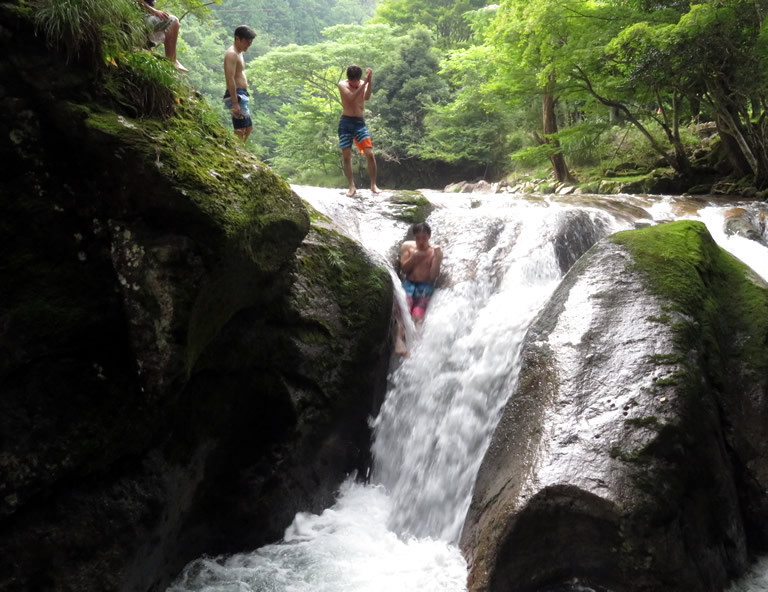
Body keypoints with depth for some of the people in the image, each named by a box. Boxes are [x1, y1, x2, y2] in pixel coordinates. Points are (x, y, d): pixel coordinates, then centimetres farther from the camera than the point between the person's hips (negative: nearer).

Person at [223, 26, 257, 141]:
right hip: (236, 95, -11)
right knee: (240, 130, -11)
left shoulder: (239, 53, 18)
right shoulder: (232, 54, -14)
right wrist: (235, 103, -27)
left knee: (248, 128, 17)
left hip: (241, 95, 11)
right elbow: (230, 79, -22)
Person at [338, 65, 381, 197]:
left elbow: (367, 97, -17)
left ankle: (373, 185, 0)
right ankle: (352, 186, 7)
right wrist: (365, 82, -26)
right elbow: (352, 97, -21)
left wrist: (369, 81, -30)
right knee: (346, 156, -1)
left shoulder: (364, 84, 4)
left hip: (359, 122, 1)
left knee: (370, 154, -9)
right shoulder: (342, 85, -3)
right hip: (345, 122, -1)